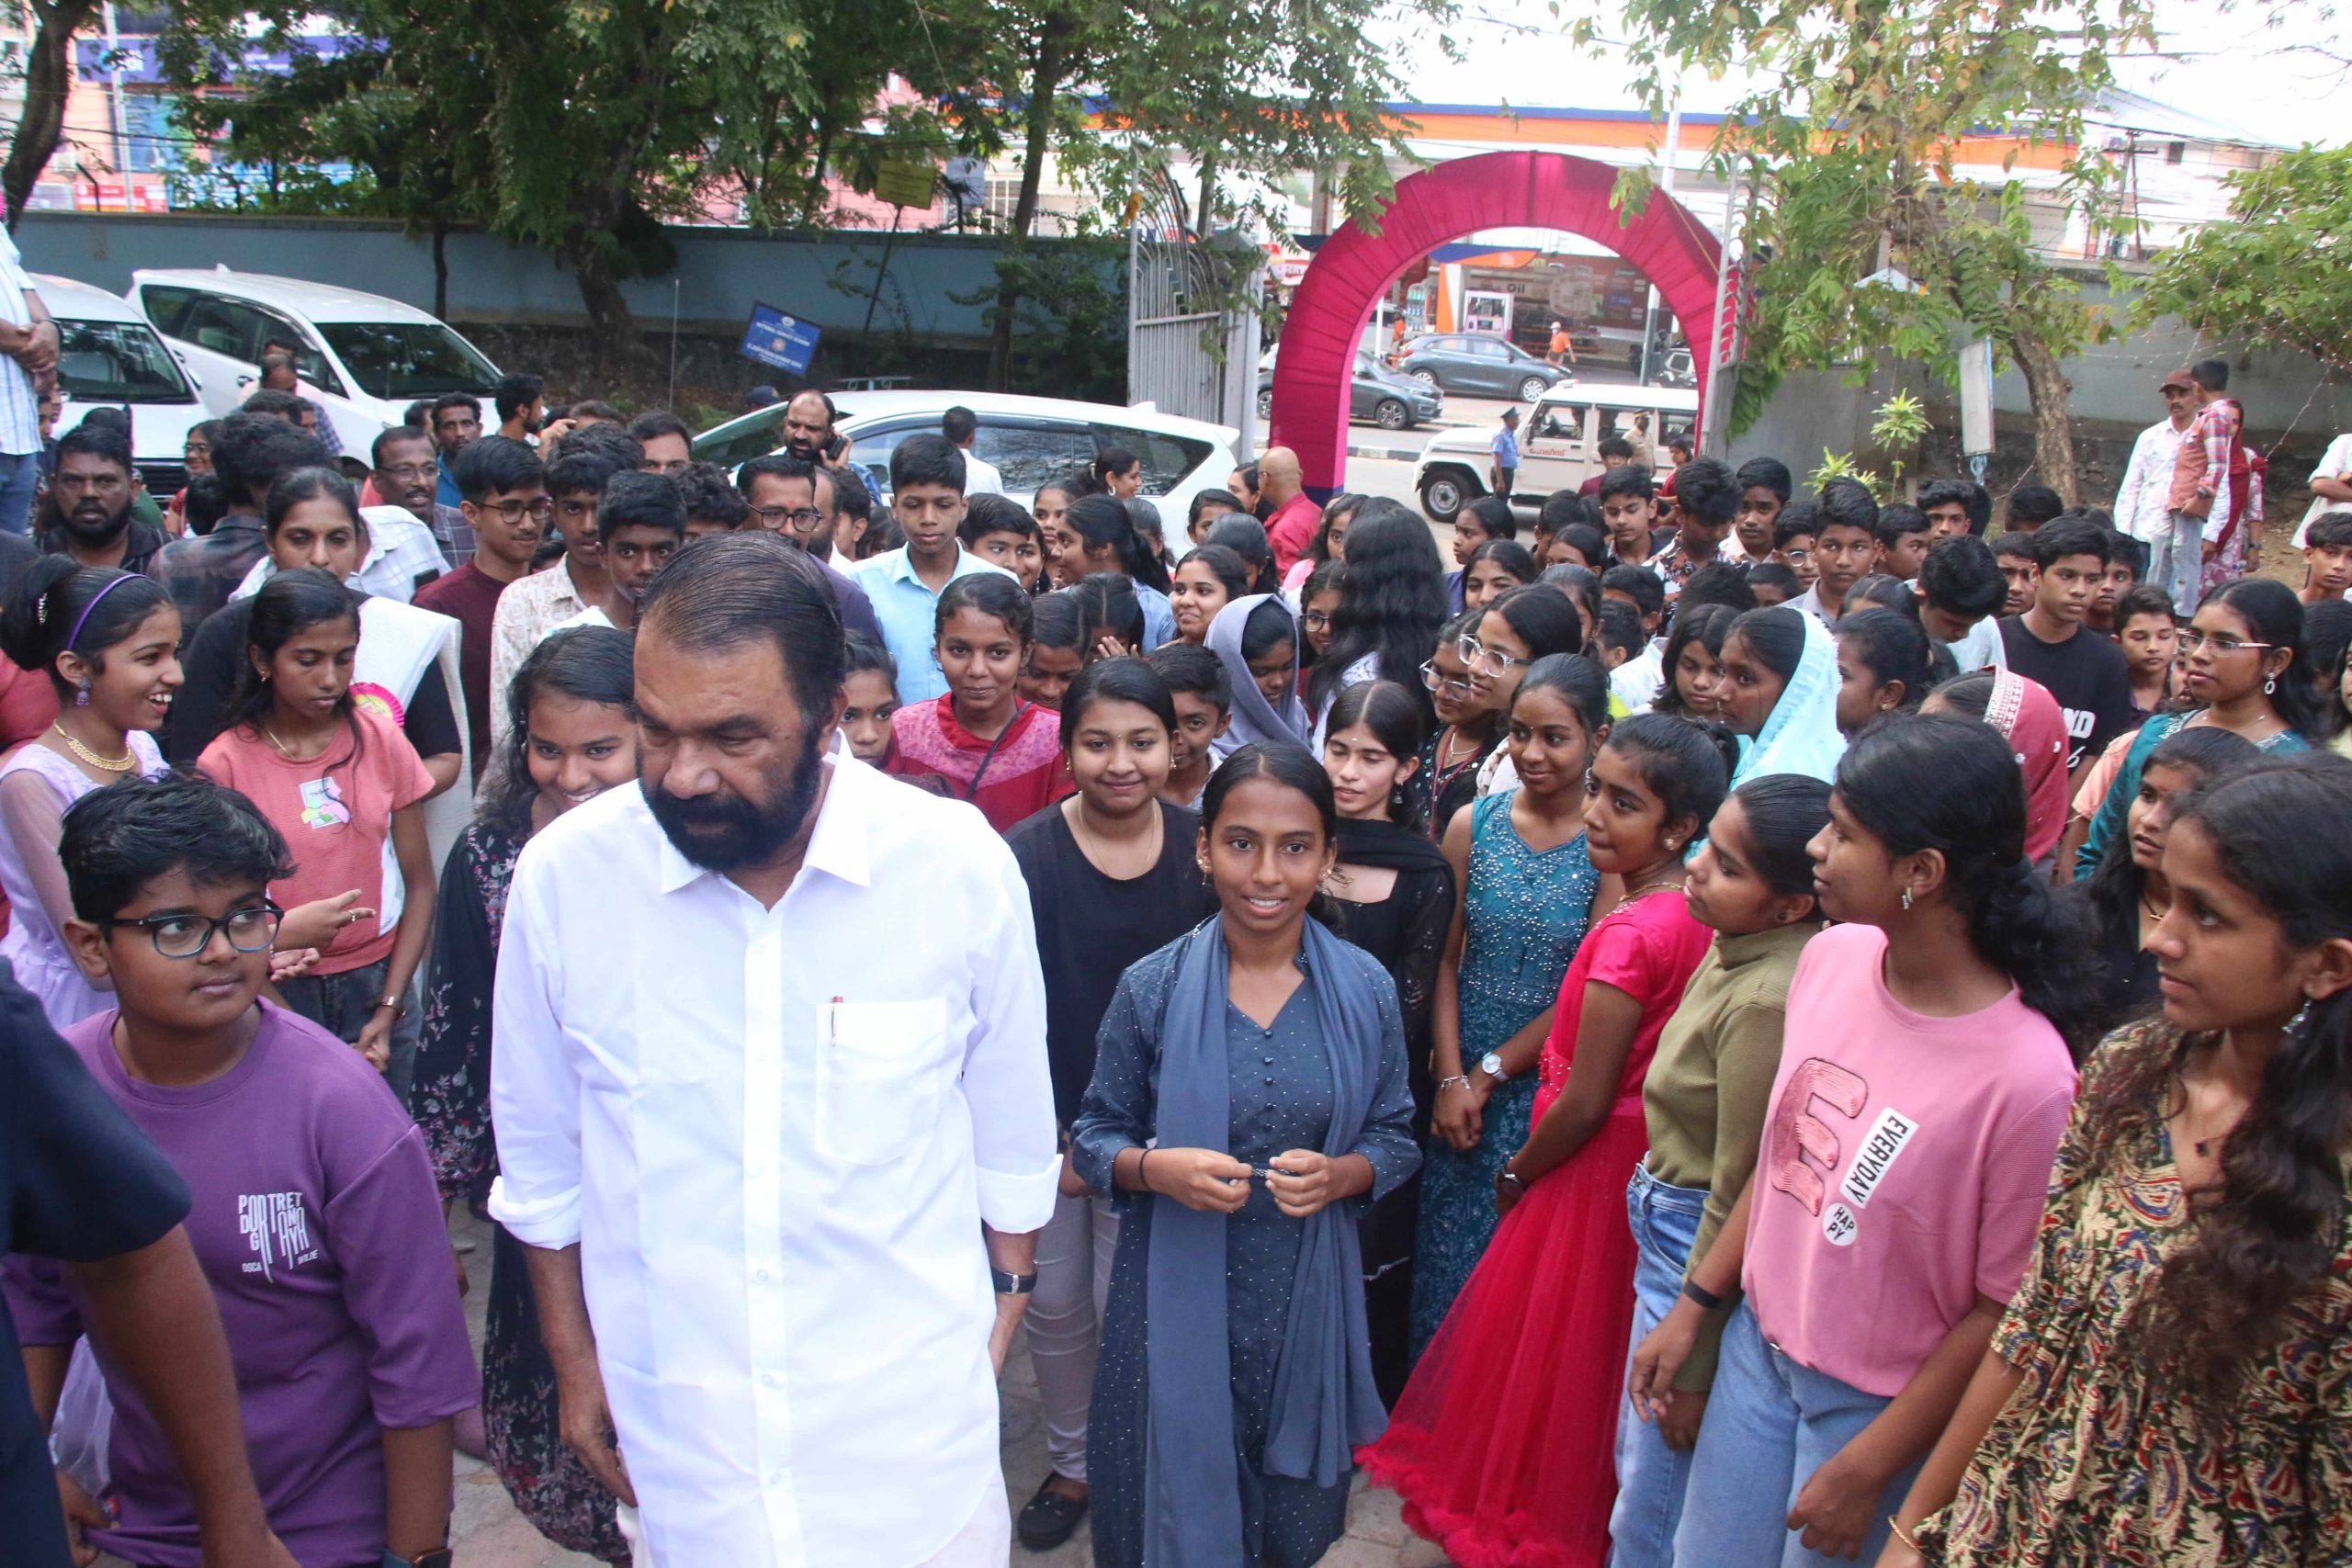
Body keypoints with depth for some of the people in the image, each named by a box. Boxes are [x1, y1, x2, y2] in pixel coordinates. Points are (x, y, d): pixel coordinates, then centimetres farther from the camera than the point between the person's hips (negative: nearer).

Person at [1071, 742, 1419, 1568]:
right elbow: (1094, 1136, -1)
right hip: (1176, 1297, -1)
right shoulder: (1153, 988, -9)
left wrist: (1339, 1175, -16)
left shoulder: (1365, 990, -4)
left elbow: (1396, 1137, 5)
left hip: (1307, 1299, 2)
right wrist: (1158, 1168, -21)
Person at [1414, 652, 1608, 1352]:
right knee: (1447, 1255, 13)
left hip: (1551, 1086, -3)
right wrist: (1451, 1078, -7)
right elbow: (1446, 960, 1)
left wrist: (1490, 1073, -9)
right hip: (1463, 1082, 3)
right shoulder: (1474, 825, -1)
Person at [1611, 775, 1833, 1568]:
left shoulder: (1767, 1003, -30)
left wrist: (1694, 1364, -14)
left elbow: (1739, 1197, -23)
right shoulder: (1739, 949, -2)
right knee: (1640, 1470, 26)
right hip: (1674, 1233, 9)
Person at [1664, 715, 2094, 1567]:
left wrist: (1868, 1469, -11)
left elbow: (2003, 1308, -17)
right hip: (1758, 1345, 5)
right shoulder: (1832, 956, -8)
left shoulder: (2027, 1075, -27)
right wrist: (1696, 1305, 7)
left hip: (1878, 1403, -5)